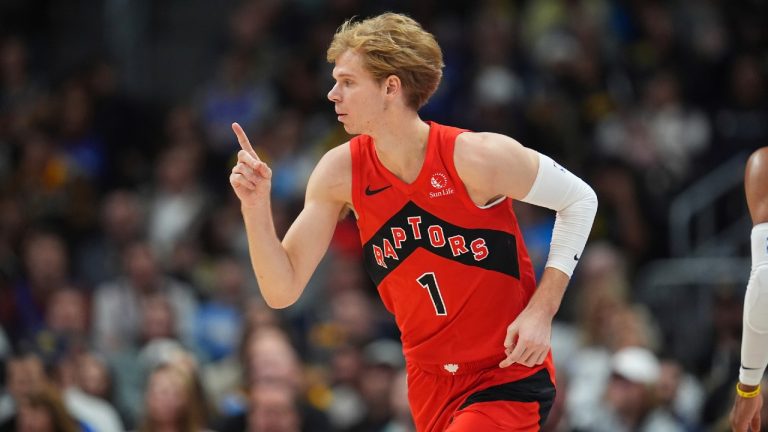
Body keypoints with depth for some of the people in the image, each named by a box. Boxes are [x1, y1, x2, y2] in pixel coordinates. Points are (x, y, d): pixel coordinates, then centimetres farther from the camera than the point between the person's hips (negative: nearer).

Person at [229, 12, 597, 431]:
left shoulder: (476, 157, -19)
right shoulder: (340, 172, -6)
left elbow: (579, 200, -5)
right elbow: (282, 291, -3)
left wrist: (541, 311, -13)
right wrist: (256, 207, -19)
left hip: (509, 377, -5)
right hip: (430, 382, 5)